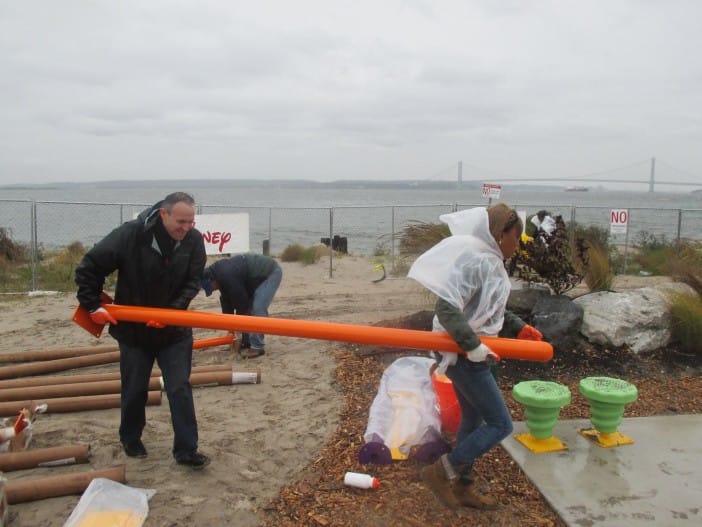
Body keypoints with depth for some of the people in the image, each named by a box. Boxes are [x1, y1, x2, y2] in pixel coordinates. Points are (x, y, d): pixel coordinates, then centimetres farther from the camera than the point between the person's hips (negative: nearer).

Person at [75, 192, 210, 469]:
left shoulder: (194, 240, -14)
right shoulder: (130, 235, -21)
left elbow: (192, 282, -9)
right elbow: (88, 268, -12)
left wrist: (172, 311, -22)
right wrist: (93, 305, -13)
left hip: (174, 330, 1)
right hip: (133, 329, -1)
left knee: (180, 388, -2)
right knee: (134, 389, 13)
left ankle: (186, 450, 8)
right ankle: (130, 440, 36)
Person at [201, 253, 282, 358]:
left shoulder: (228, 277, -29)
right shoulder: (220, 274, 2)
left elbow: (241, 301, -22)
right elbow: (226, 301, 9)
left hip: (270, 272, -10)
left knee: (258, 309, -17)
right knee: (248, 308, 9)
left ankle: (257, 347, -12)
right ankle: (247, 342, 16)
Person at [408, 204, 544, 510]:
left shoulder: (490, 261, 10)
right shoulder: (476, 261, -21)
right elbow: (447, 307, -29)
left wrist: (518, 328, 7)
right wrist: (472, 345, -29)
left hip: (468, 354, 10)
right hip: (463, 354, -10)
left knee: (473, 419, 19)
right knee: (500, 424, -2)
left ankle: (463, 486, 34)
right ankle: (442, 472, 6)